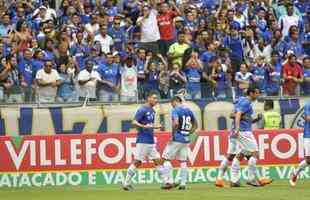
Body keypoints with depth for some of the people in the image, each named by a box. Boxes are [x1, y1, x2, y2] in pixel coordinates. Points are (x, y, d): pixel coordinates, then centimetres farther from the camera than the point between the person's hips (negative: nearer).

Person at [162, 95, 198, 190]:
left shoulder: (176, 110, -9)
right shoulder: (189, 111, 13)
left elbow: (176, 123, -24)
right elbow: (195, 125, 19)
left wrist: (172, 135, -15)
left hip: (177, 139, -7)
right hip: (186, 140, 7)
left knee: (166, 158, 1)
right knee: (183, 161, 10)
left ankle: (170, 181, -8)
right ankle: (183, 183, 6)